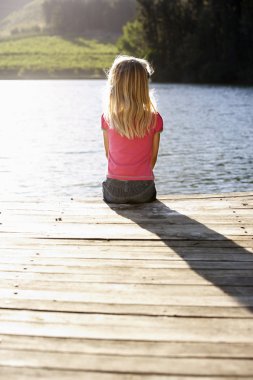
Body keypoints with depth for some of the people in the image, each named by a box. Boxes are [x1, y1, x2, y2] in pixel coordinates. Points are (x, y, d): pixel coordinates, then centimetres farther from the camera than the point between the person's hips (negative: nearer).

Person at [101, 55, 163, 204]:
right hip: (144, 191, 0)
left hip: (114, 190, 1)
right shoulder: (154, 119, -7)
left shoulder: (107, 118, -5)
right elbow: (153, 157, 2)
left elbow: (108, 154, 5)